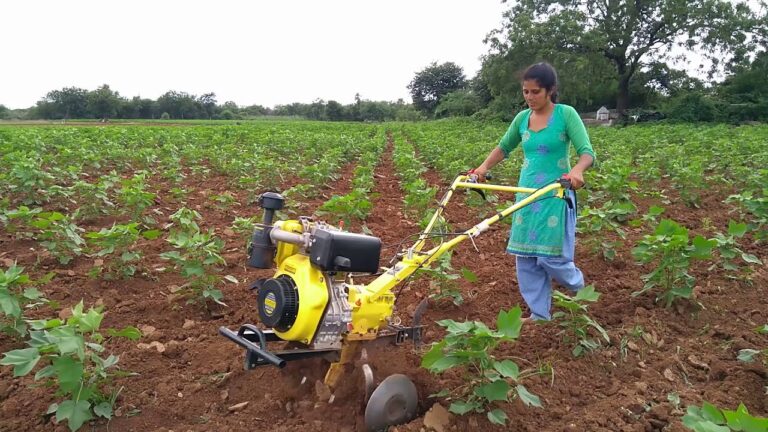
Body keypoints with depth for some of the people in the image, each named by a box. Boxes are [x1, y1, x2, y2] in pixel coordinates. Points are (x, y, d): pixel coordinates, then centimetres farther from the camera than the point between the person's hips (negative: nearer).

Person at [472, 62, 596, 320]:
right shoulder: (522, 118, 7)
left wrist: (577, 170, -38)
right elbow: (503, 148, 21)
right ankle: (539, 314, 16)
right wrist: (483, 167, 4)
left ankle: (579, 288, 27)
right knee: (525, 257, 3)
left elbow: (587, 152, -15)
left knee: (551, 256, -7)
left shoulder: (566, 114, -8)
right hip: (526, 194, 5)